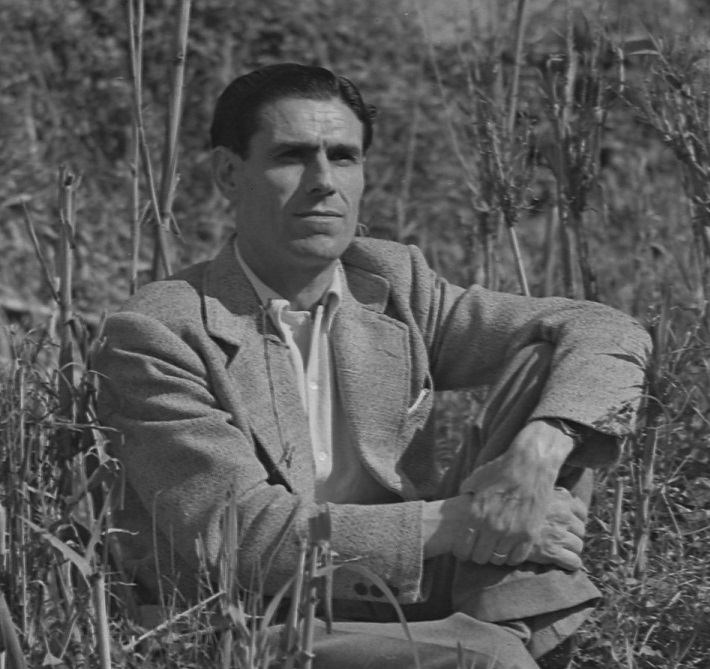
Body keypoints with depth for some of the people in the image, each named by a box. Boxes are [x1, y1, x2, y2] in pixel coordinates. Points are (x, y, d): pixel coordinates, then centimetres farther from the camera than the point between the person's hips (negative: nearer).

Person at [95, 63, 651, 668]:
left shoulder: (392, 285, 8)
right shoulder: (156, 334, -8)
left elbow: (607, 336, 2)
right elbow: (243, 537, -17)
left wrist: (535, 456, -19)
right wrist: (461, 522, -21)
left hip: (413, 611, 6)